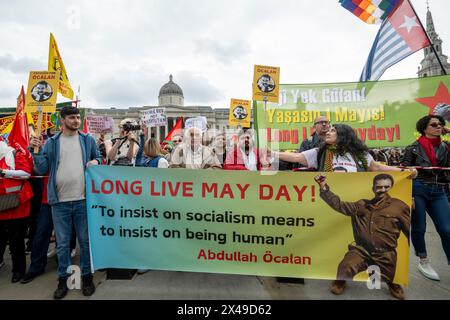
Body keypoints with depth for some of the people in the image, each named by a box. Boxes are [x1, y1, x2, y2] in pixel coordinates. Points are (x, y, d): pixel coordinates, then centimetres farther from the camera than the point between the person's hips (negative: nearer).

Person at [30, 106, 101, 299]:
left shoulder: (88, 140, 6)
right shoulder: (52, 143, 6)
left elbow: (99, 158, 14)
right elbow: (42, 170, 3)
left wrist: (95, 162, -8)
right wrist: (37, 151, -9)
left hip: (83, 199, 0)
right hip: (60, 201, 0)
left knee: (85, 240, 10)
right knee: (62, 243, 11)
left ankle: (87, 276, 25)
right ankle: (63, 279, 27)